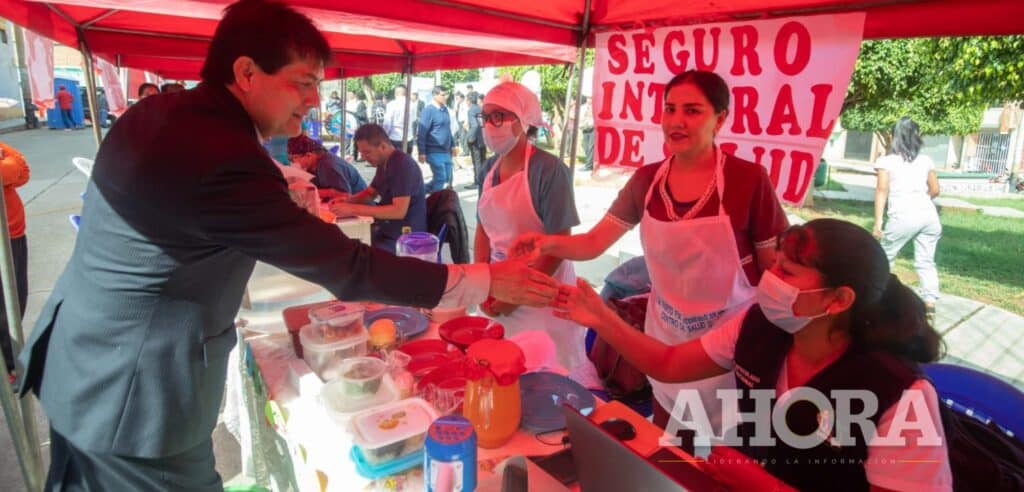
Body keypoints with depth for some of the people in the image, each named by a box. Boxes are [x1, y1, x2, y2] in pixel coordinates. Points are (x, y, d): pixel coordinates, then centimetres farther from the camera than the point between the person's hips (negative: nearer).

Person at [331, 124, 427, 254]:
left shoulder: (403, 165, -21)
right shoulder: (384, 163, 7)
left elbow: (399, 211, -28)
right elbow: (370, 192, 22)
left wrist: (353, 209, -27)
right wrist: (346, 200, 2)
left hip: (404, 237, -9)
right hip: (386, 227, 9)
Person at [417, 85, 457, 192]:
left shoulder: (445, 109, 12)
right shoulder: (428, 110, -11)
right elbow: (422, 133, -15)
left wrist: (453, 145, 20)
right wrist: (422, 152, -19)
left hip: (446, 151, 8)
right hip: (434, 151, -8)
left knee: (448, 178, 12)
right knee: (440, 178, -6)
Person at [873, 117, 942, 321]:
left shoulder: (887, 161, 2)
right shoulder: (926, 160, 15)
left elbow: (882, 190, -6)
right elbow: (935, 190, 18)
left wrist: (878, 221, -8)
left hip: (903, 216, -4)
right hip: (929, 214, 4)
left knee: (884, 257, 12)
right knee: (926, 261, 8)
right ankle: (930, 303, 3)